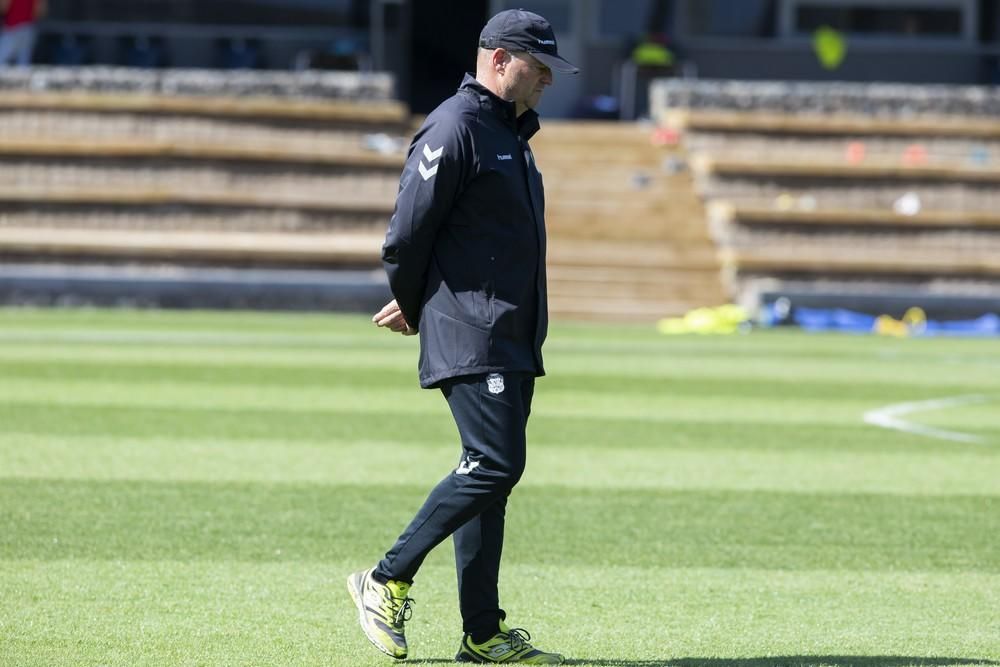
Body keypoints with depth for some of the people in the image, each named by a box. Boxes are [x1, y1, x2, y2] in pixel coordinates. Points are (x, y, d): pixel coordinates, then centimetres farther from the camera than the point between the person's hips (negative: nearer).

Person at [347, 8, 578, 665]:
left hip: (514, 341, 9)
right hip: (471, 337, -9)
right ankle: (387, 581, -3)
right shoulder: (454, 129, -11)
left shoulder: (513, 132, 20)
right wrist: (414, 307, 1)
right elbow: (407, 234, -13)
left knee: (492, 474, 8)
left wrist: (416, 307, 16)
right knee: (494, 466, -15)